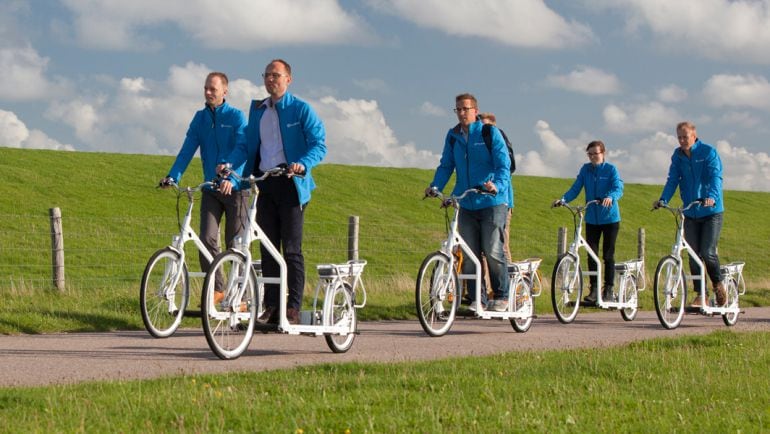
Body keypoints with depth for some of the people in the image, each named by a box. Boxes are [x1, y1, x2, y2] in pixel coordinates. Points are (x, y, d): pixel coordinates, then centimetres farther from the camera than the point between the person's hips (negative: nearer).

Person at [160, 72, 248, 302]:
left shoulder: (236, 116, -5)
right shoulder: (200, 117, 8)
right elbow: (187, 149, 2)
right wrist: (172, 176, -12)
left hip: (235, 188, -4)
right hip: (211, 189, 4)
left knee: (235, 244, 0)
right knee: (207, 240, -7)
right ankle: (216, 289, 7)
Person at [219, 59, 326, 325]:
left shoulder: (301, 109, -1)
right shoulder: (257, 109, 15)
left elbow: (319, 144, -9)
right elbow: (247, 144, 13)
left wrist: (303, 164, -28)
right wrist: (229, 164, -6)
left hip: (290, 183, -5)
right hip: (264, 184, 5)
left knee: (291, 250, -4)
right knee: (268, 249, 6)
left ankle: (293, 308, -2)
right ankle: (271, 306, 10)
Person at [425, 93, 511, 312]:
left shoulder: (490, 133, -3)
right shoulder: (453, 136, 9)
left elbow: (503, 165, -9)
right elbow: (446, 165, 11)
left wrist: (497, 185, -29)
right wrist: (435, 186, -7)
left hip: (492, 202, -4)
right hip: (466, 204, 4)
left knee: (492, 251, -9)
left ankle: (502, 296, 6)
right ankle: (477, 298, 10)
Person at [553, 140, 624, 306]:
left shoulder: (611, 169, -5)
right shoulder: (586, 169, 5)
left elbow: (618, 188, -18)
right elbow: (575, 188, -1)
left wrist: (610, 197, -40)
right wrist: (563, 199, -20)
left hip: (610, 218, -3)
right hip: (591, 218, 3)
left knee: (608, 255, 1)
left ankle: (609, 290, 10)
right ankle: (594, 289, 10)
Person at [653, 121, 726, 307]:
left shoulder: (709, 152, -7)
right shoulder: (678, 156, 5)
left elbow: (715, 177, -19)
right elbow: (672, 179, -2)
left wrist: (712, 196, -38)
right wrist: (663, 199, -19)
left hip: (711, 211, -4)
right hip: (690, 213, 4)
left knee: (708, 252, -12)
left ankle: (718, 284, 14)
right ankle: (700, 295, 11)